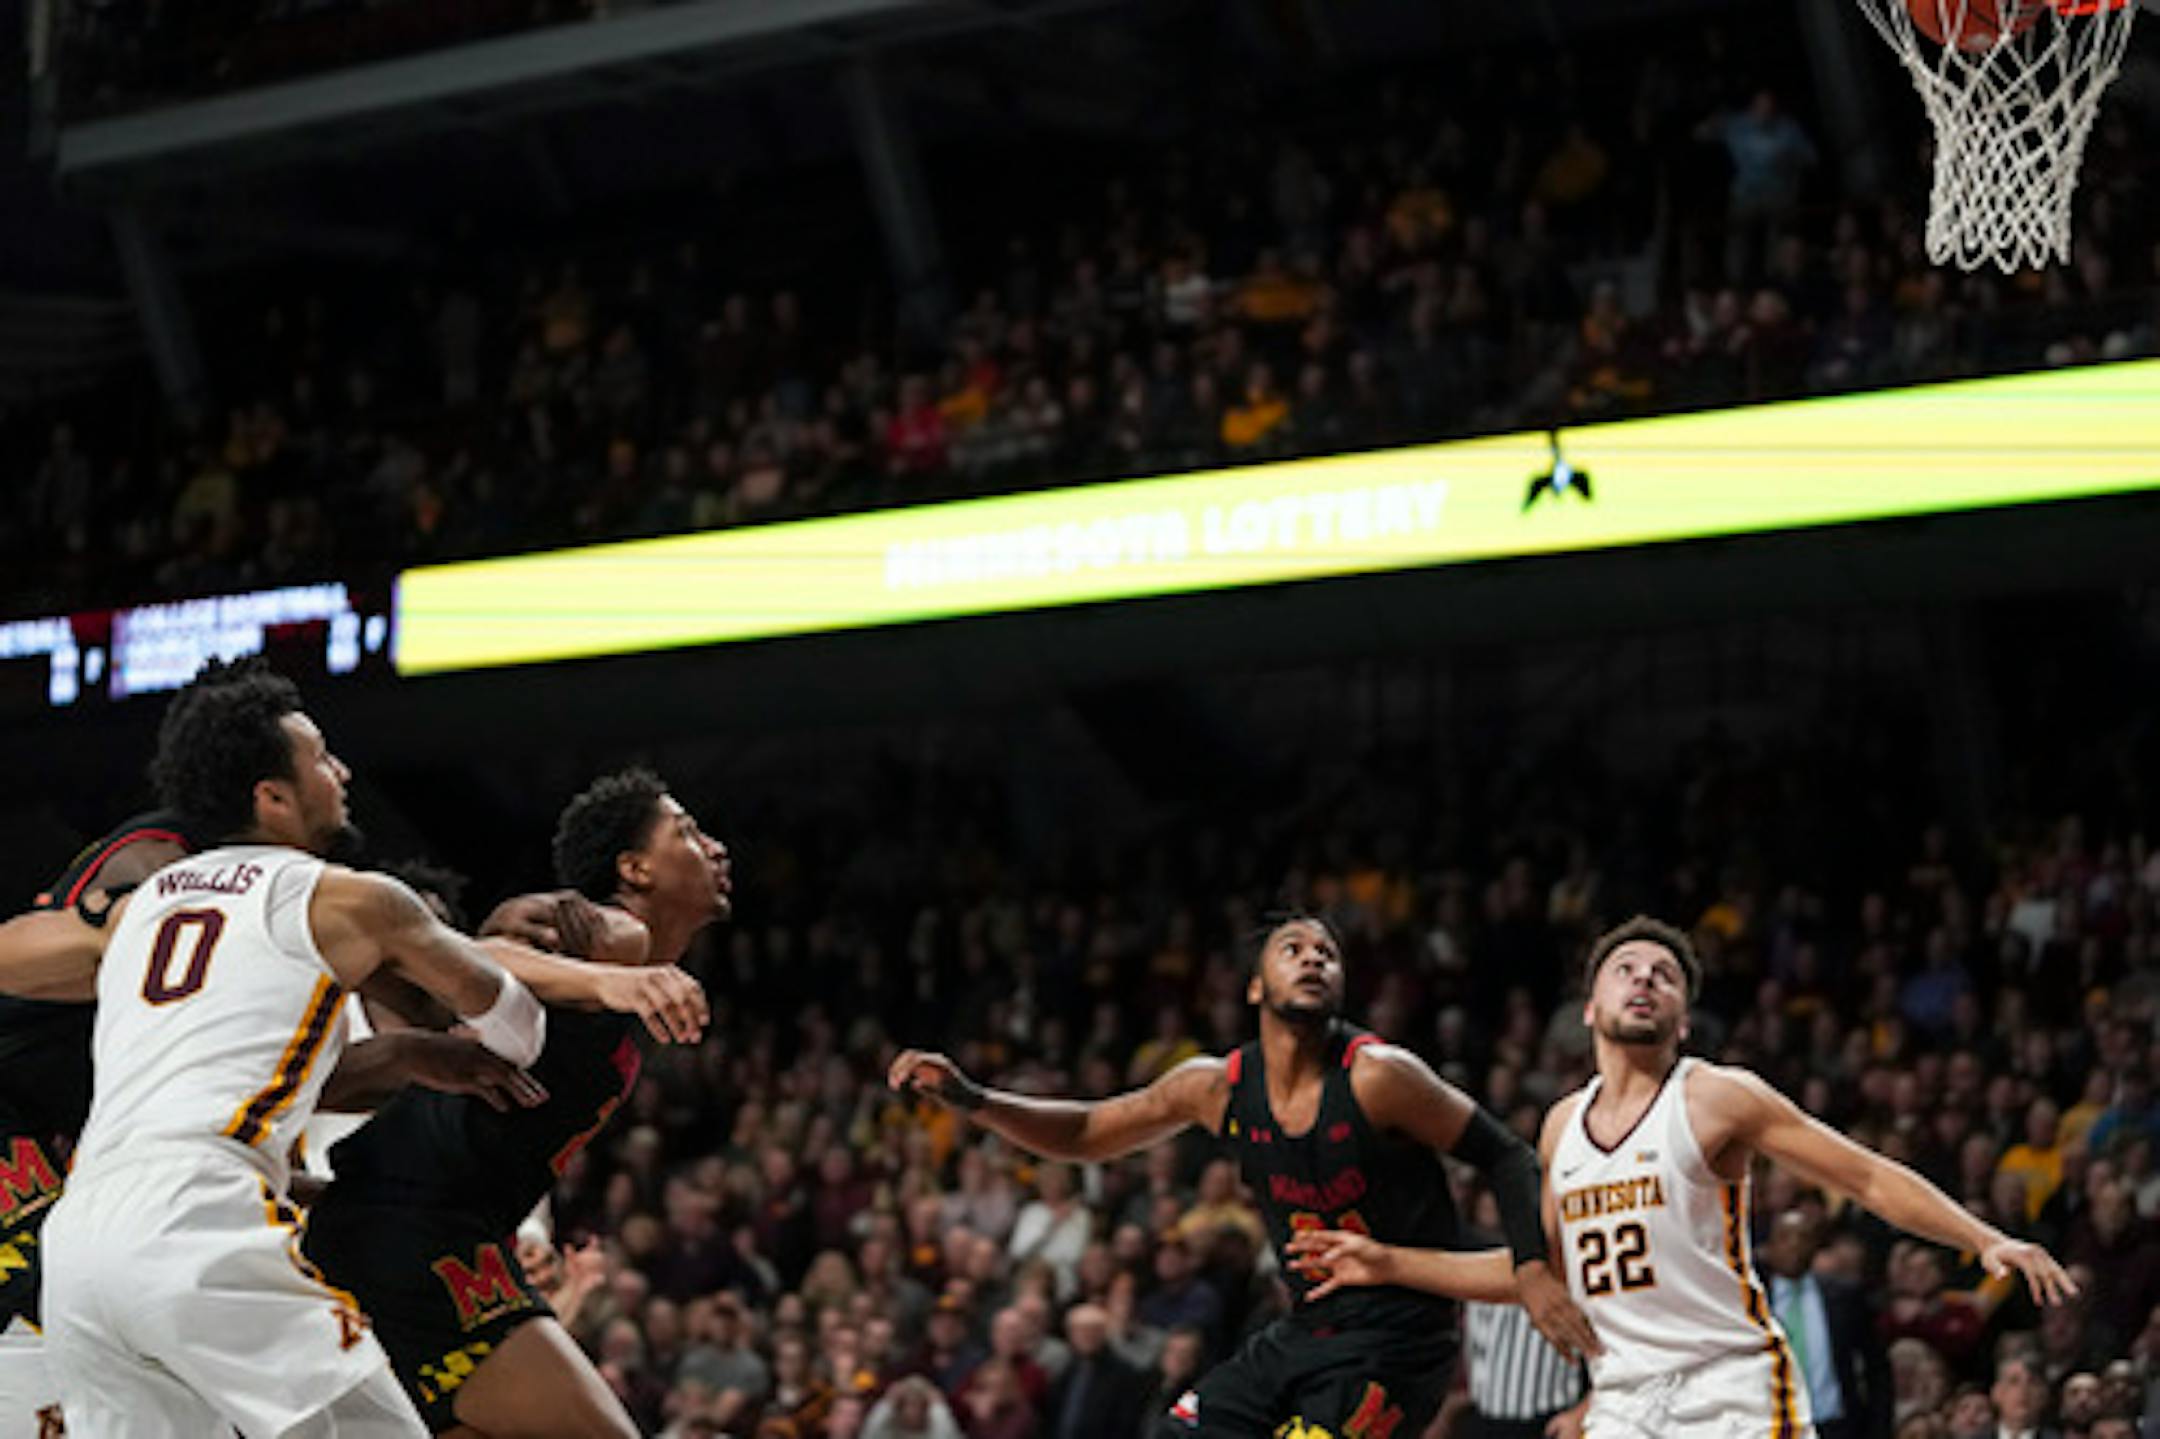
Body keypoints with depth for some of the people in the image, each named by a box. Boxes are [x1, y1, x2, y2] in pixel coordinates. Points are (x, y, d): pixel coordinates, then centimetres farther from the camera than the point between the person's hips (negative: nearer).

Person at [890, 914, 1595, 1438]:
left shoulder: (1377, 1076, -15)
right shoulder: (1219, 1087, 2)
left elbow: (1506, 1158, -9)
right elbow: (1084, 1133, 15)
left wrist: (1532, 1266, -24)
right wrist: (969, 1098, 3)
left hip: (1392, 1344, -7)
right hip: (1304, 1332, 7)